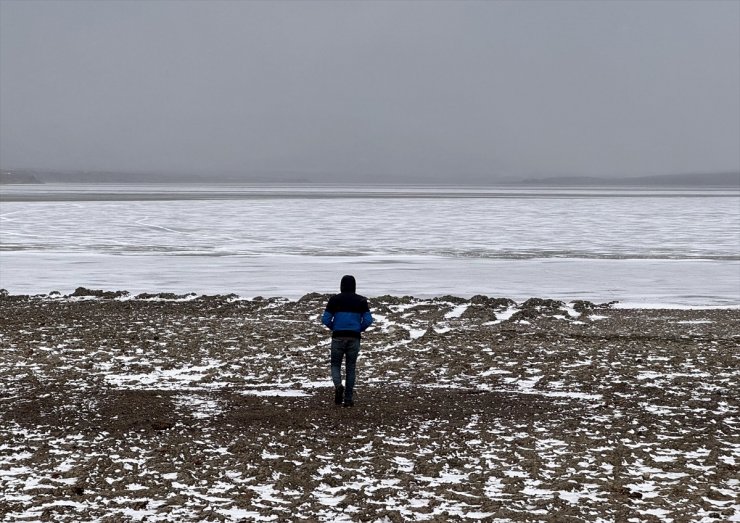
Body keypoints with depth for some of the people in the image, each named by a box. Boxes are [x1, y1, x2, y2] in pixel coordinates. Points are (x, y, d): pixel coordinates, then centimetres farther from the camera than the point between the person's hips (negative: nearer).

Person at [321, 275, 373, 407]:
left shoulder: (335, 299, -1)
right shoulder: (361, 300, 2)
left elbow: (325, 319, -4)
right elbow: (368, 320, -4)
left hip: (338, 337, -1)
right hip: (354, 338, 1)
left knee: (335, 365, 12)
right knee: (351, 368, 9)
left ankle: (338, 385, -17)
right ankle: (348, 399, 8)